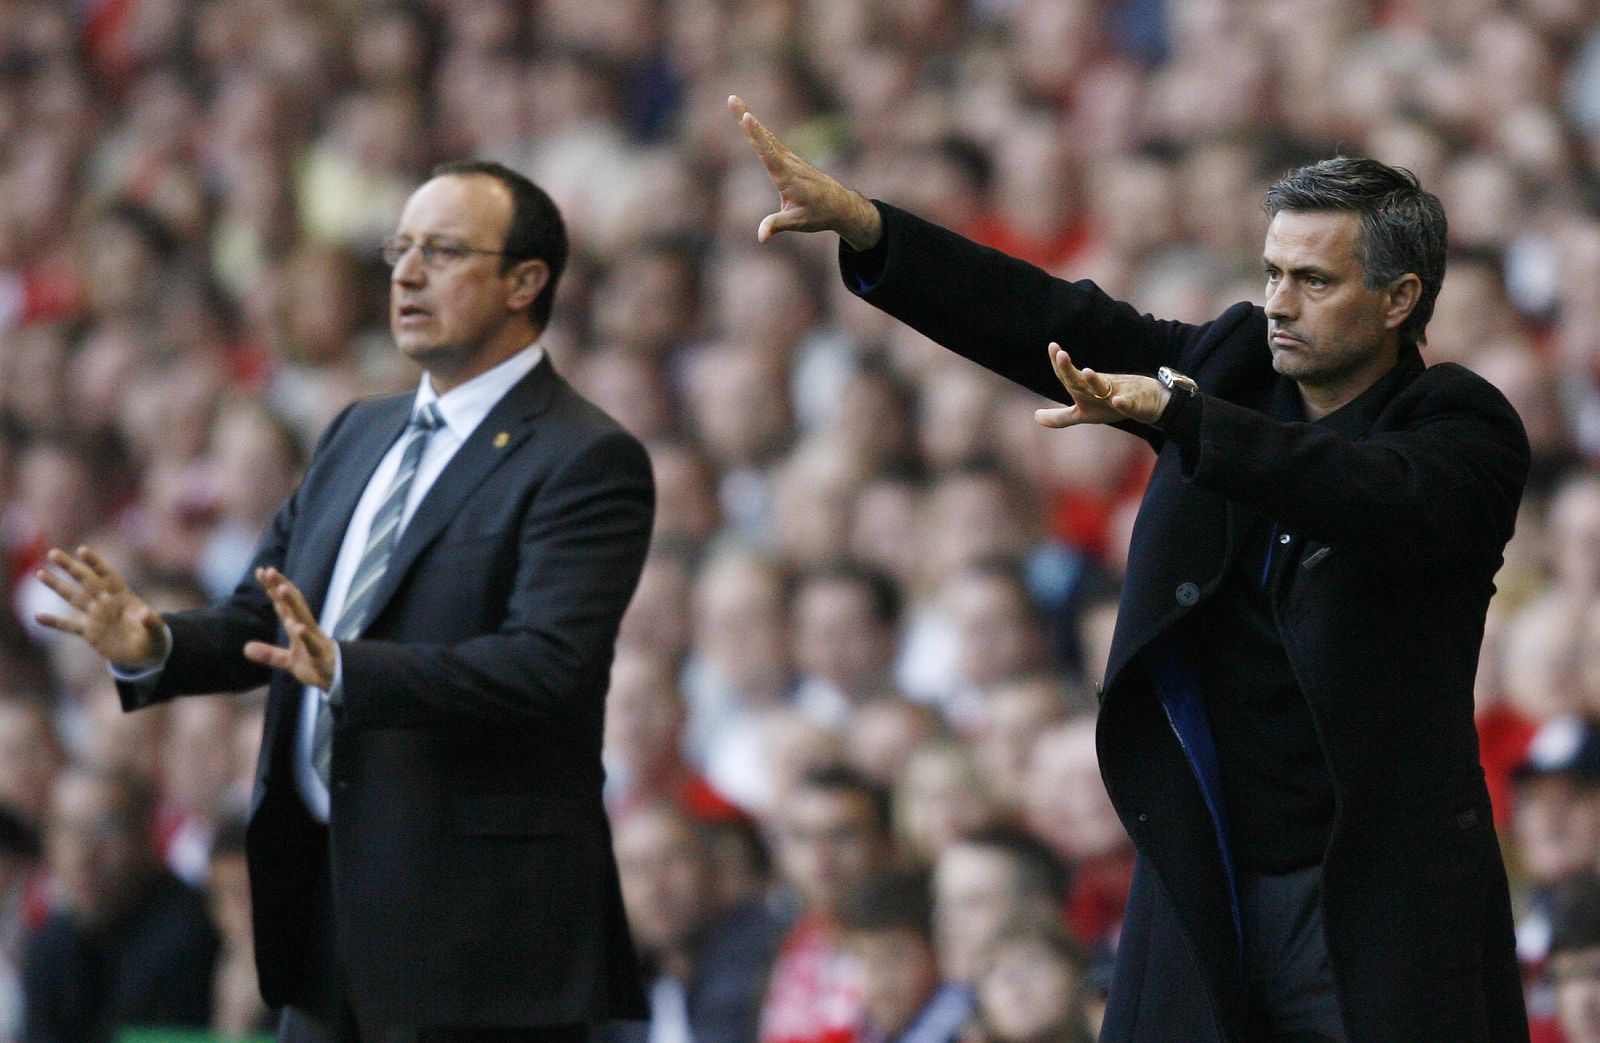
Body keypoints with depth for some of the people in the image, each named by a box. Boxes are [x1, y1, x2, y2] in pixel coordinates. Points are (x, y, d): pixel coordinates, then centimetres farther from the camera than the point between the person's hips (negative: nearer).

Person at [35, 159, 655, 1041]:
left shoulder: (585, 461, -9)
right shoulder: (359, 436, 17)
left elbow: (548, 665, -22)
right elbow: (261, 620, 16)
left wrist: (344, 668, -33)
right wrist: (152, 646, -6)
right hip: (322, 897, 8)